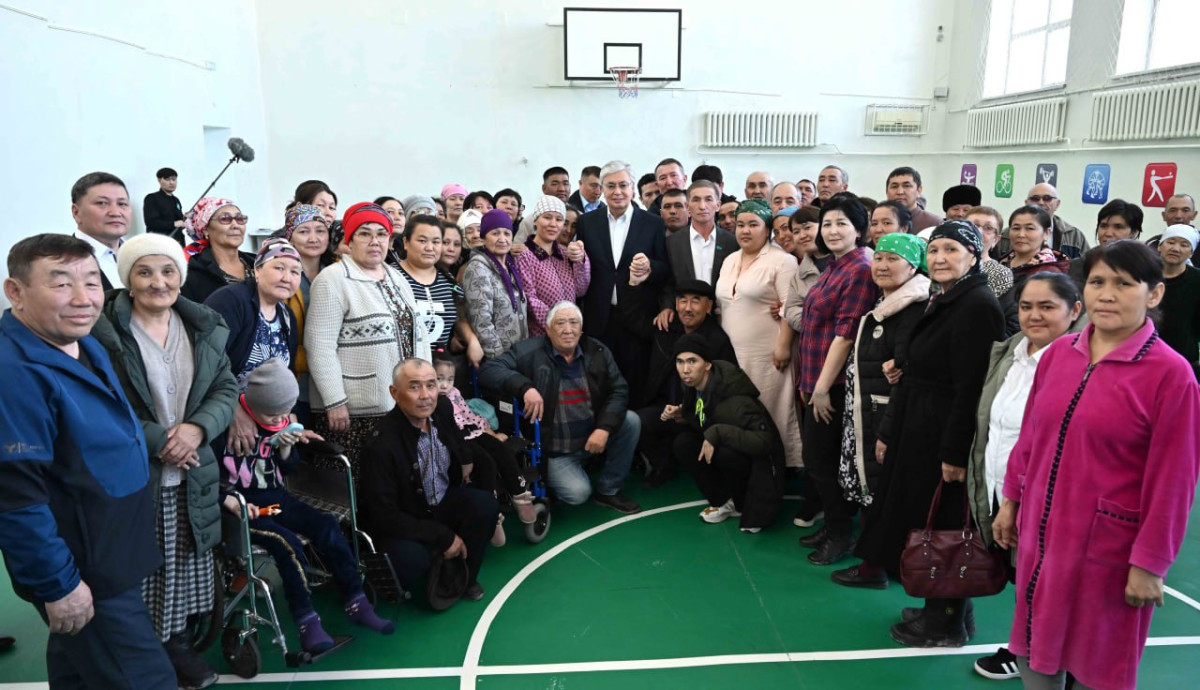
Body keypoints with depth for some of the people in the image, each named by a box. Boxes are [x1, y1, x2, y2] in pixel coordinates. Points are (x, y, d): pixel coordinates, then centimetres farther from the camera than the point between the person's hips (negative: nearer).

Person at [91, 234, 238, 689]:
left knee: (183, 568, 14)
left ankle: (178, 645, 35)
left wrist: (198, 428, -12)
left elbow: (227, 388, 6)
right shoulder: (102, 331, -12)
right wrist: (157, 441, -16)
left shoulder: (204, 327, 6)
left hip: (190, 477, 5)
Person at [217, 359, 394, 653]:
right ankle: (307, 622, -20)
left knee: (326, 525, -12)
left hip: (272, 496, 6)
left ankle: (356, 602, -6)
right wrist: (231, 502, -24)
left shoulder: (278, 422, 4)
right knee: (287, 542, -28)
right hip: (236, 506, -6)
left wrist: (286, 447, -8)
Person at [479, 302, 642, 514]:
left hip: (593, 434, 5)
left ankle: (608, 490, 2)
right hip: (555, 450, -5)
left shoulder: (598, 351, -1)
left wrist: (604, 428, -20)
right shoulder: (529, 351, -14)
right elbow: (488, 370, -21)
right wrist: (525, 387, -37)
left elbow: (618, 390, -3)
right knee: (578, 493, -21)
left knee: (631, 421, -16)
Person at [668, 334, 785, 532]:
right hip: (727, 448, 7)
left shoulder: (733, 398, -32)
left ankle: (745, 505, -6)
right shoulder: (693, 385, -9)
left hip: (758, 459, -7)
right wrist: (681, 414, -10)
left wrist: (717, 432, -40)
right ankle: (723, 500, 2)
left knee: (725, 453, -36)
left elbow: (764, 441, -37)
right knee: (682, 445, -14)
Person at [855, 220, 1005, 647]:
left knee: (941, 529, 3)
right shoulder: (938, 303, 13)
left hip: (947, 437, -9)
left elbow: (971, 388, -21)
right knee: (922, 524, 17)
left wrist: (955, 452, -22)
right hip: (917, 430, 9)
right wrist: (888, 431, 15)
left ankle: (947, 625, 20)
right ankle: (941, 610, 33)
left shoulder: (978, 305, -16)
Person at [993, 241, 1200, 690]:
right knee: (1034, 649, 18)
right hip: (1040, 530, 5)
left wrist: (1149, 563, -10)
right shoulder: (1059, 353, 0)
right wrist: (1011, 500, 12)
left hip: (1107, 545, -4)